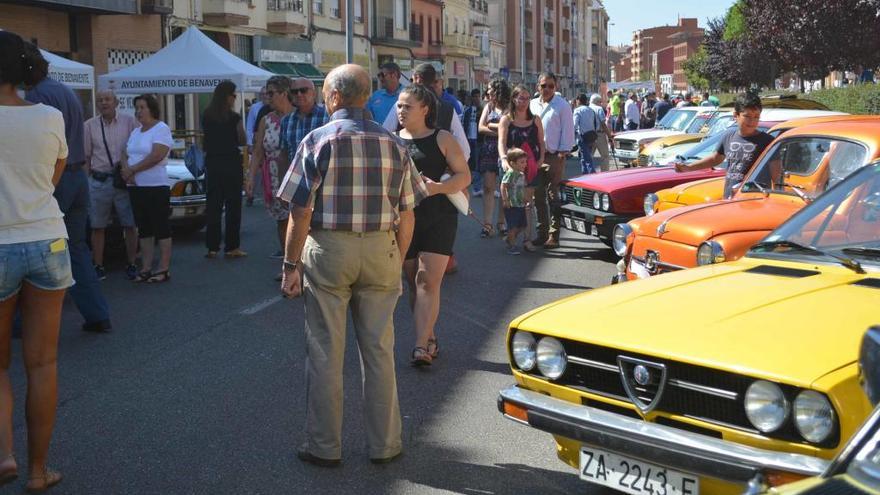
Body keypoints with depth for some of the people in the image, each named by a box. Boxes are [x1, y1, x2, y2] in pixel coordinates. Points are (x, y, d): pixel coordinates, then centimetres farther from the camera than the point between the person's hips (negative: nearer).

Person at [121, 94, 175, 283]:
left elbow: (156, 156, -18)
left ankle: (163, 269, -2)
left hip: (156, 186, -8)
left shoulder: (161, 129, -6)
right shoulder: (135, 132, 18)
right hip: (136, 187, 8)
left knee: (161, 227, -4)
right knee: (144, 228, 10)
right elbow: (126, 155, 14)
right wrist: (126, 170, -8)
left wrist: (132, 170, -13)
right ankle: (146, 268, 15)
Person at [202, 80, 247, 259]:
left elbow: (206, 140, 8)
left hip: (212, 164, 4)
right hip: (231, 163, -4)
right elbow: (242, 141, -3)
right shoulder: (234, 117, -11)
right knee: (233, 205, 3)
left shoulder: (206, 117, 3)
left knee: (213, 205, 9)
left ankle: (212, 247, 10)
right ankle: (231, 247, 4)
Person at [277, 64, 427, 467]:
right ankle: (384, 445, 20)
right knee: (379, 351, 11)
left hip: (329, 251, -3)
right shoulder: (393, 144, 4)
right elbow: (407, 214, 5)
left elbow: (301, 212, -10)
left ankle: (324, 447, 17)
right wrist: (397, 262, 15)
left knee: (325, 354, 7)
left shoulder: (318, 140, -6)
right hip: (381, 252, 3)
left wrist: (292, 265, -2)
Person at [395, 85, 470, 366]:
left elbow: (464, 176, -2)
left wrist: (436, 187, -19)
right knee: (413, 283, 9)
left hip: (438, 218, -4)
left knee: (428, 282, -11)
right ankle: (429, 338, 23)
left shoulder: (442, 139, 0)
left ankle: (421, 346, -13)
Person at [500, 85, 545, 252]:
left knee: (527, 202, 2)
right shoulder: (506, 120, 3)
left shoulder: (535, 120, 13)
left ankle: (527, 239, 1)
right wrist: (504, 159, -25)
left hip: (531, 165, 2)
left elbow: (541, 142, 14)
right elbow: (502, 142, -8)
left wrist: (541, 159, -3)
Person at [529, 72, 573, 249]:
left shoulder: (562, 105, -2)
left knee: (553, 196, -5)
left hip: (553, 156, -6)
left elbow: (567, 130, -4)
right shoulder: (533, 105, 13)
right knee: (539, 196, 10)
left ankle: (554, 236, -2)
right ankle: (542, 233, 19)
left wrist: (562, 153, -10)